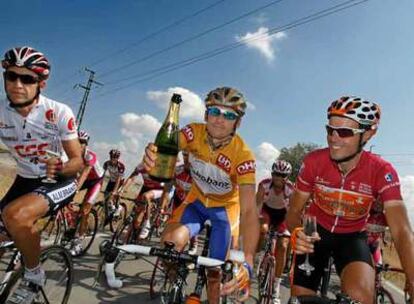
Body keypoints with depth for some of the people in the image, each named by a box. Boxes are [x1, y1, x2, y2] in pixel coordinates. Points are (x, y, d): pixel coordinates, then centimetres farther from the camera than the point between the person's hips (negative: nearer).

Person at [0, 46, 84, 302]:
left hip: (60, 180, -5)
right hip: (26, 179, 5)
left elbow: (78, 161, -15)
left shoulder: (59, 113, -19)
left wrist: (60, 168, -36)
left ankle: (34, 274, -5)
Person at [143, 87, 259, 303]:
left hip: (226, 207, -2)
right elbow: (165, 148, -37)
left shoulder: (243, 155, -31)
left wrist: (247, 263, -48)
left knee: (215, 274, -1)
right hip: (197, 200, 2)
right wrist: (151, 155, -63)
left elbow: (249, 210, -36)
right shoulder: (195, 132, -22)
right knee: (171, 241, -23)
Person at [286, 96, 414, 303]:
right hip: (316, 232, 1)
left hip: (352, 237, 0)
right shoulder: (313, 161, -21)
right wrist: (297, 233, -35)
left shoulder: (382, 171, -23)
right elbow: (294, 211, -12)